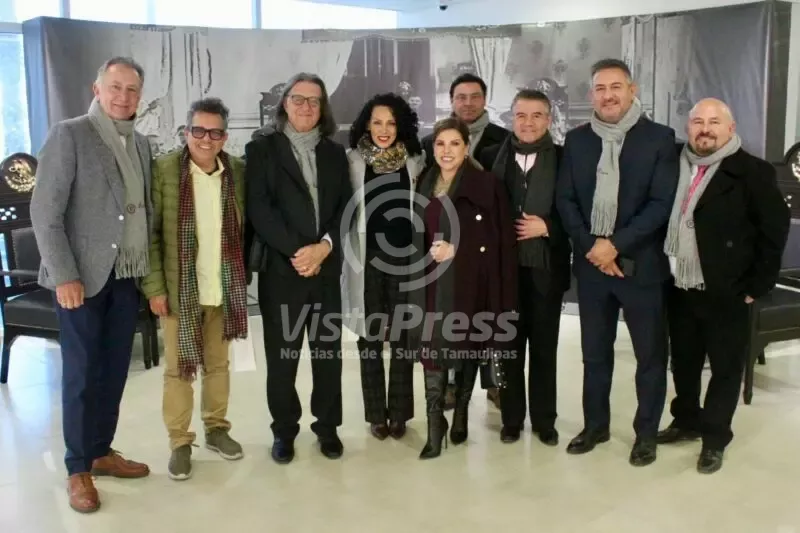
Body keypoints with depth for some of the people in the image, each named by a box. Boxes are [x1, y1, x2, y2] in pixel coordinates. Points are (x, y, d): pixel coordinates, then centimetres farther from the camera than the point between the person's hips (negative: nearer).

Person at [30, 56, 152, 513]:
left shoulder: (141, 144, 11)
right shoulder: (69, 135, -8)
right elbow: (45, 212, -12)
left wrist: (149, 268, 9)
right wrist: (64, 275, -17)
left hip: (128, 276, 6)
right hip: (83, 275, -5)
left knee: (114, 371, 12)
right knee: (82, 374, 3)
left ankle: (102, 452, 27)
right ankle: (78, 469, 17)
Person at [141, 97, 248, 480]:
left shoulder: (238, 171, 1)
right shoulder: (163, 169, -8)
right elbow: (150, 233, -8)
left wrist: (243, 276, 4)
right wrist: (154, 287, -12)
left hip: (224, 288, 3)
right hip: (179, 289, -3)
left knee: (218, 364, 15)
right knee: (179, 369, 6)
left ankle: (216, 428, 31)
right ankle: (179, 442, 18)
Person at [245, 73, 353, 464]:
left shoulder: (335, 152, 14)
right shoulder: (262, 147, 3)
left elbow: (346, 208, 7)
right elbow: (258, 209, -7)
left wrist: (324, 246, -10)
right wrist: (296, 250, -14)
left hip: (327, 268, 3)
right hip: (280, 269, -3)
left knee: (328, 351, 7)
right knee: (281, 355, 4)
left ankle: (327, 426, 23)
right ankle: (284, 430, 20)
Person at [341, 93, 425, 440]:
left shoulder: (415, 160, 3)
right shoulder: (353, 160, 1)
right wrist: (345, 252, -2)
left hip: (404, 258, 1)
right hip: (367, 258, 0)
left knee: (402, 336, 5)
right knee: (370, 336, 6)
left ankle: (399, 413, 17)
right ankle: (376, 415, 17)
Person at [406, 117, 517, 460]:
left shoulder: (486, 185, -5)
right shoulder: (426, 186, 12)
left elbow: (499, 239, -8)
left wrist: (456, 250, -14)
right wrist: (418, 276, 3)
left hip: (468, 283, -4)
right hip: (431, 282, 4)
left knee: (466, 347, 6)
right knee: (431, 350, -4)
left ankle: (460, 414, 26)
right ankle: (434, 429, 1)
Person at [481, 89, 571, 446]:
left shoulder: (564, 158, -1)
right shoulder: (492, 157, 4)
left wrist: (546, 227, -14)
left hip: (546, 267, -1)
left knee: (544, 347, 9)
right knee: (509, 345, 9)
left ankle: (544, 421, 23)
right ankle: (512, 419, 22)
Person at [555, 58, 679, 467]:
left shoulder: (659, 138, -5)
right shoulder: (577, 140, 5)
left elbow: (662, 203, -11)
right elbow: (565, 199, 3)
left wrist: (616, 245, -17)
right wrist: (591, 246, -10)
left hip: (642, 263, -3)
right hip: (591, 262, 3)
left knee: (650, 354, 8)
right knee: (595, 353, 14)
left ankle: (646, 432, 25)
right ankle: (595, 425, 30)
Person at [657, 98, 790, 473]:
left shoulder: (752, 171, -9)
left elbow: (775, 229, -9)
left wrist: (757, 285, -10)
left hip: (725, 293, -5)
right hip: (678, 289, 5)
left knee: (725, 367, 7)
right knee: (683, 361, 17)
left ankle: (714, 439, 21)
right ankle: (686, 421, 36)